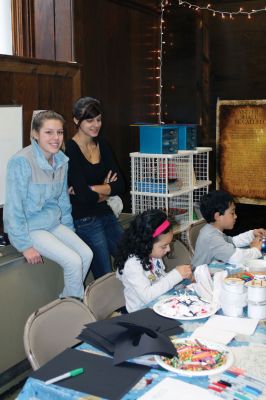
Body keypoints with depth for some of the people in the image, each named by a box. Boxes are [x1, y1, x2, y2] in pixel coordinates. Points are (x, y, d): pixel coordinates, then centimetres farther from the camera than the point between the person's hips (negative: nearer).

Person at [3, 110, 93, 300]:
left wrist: (69, 229, 11)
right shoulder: (21, 161, -22)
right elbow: (14, 206, -20)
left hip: (54, 223, 7)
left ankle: (68, 301, 12)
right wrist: (25, 245, -18)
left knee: (87, 254, -8)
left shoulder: (62, 160, -1)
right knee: (73, 261, -18)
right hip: (30, 227, -7)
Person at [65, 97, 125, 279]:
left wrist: (90, 189, -14)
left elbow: (120, 185, -1)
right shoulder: (70, 150, -15)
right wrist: (106, 191, -2)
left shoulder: (102, 144, 6)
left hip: (106, 214, 7)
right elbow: (84, 196, -21)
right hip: (85, 221, -7)